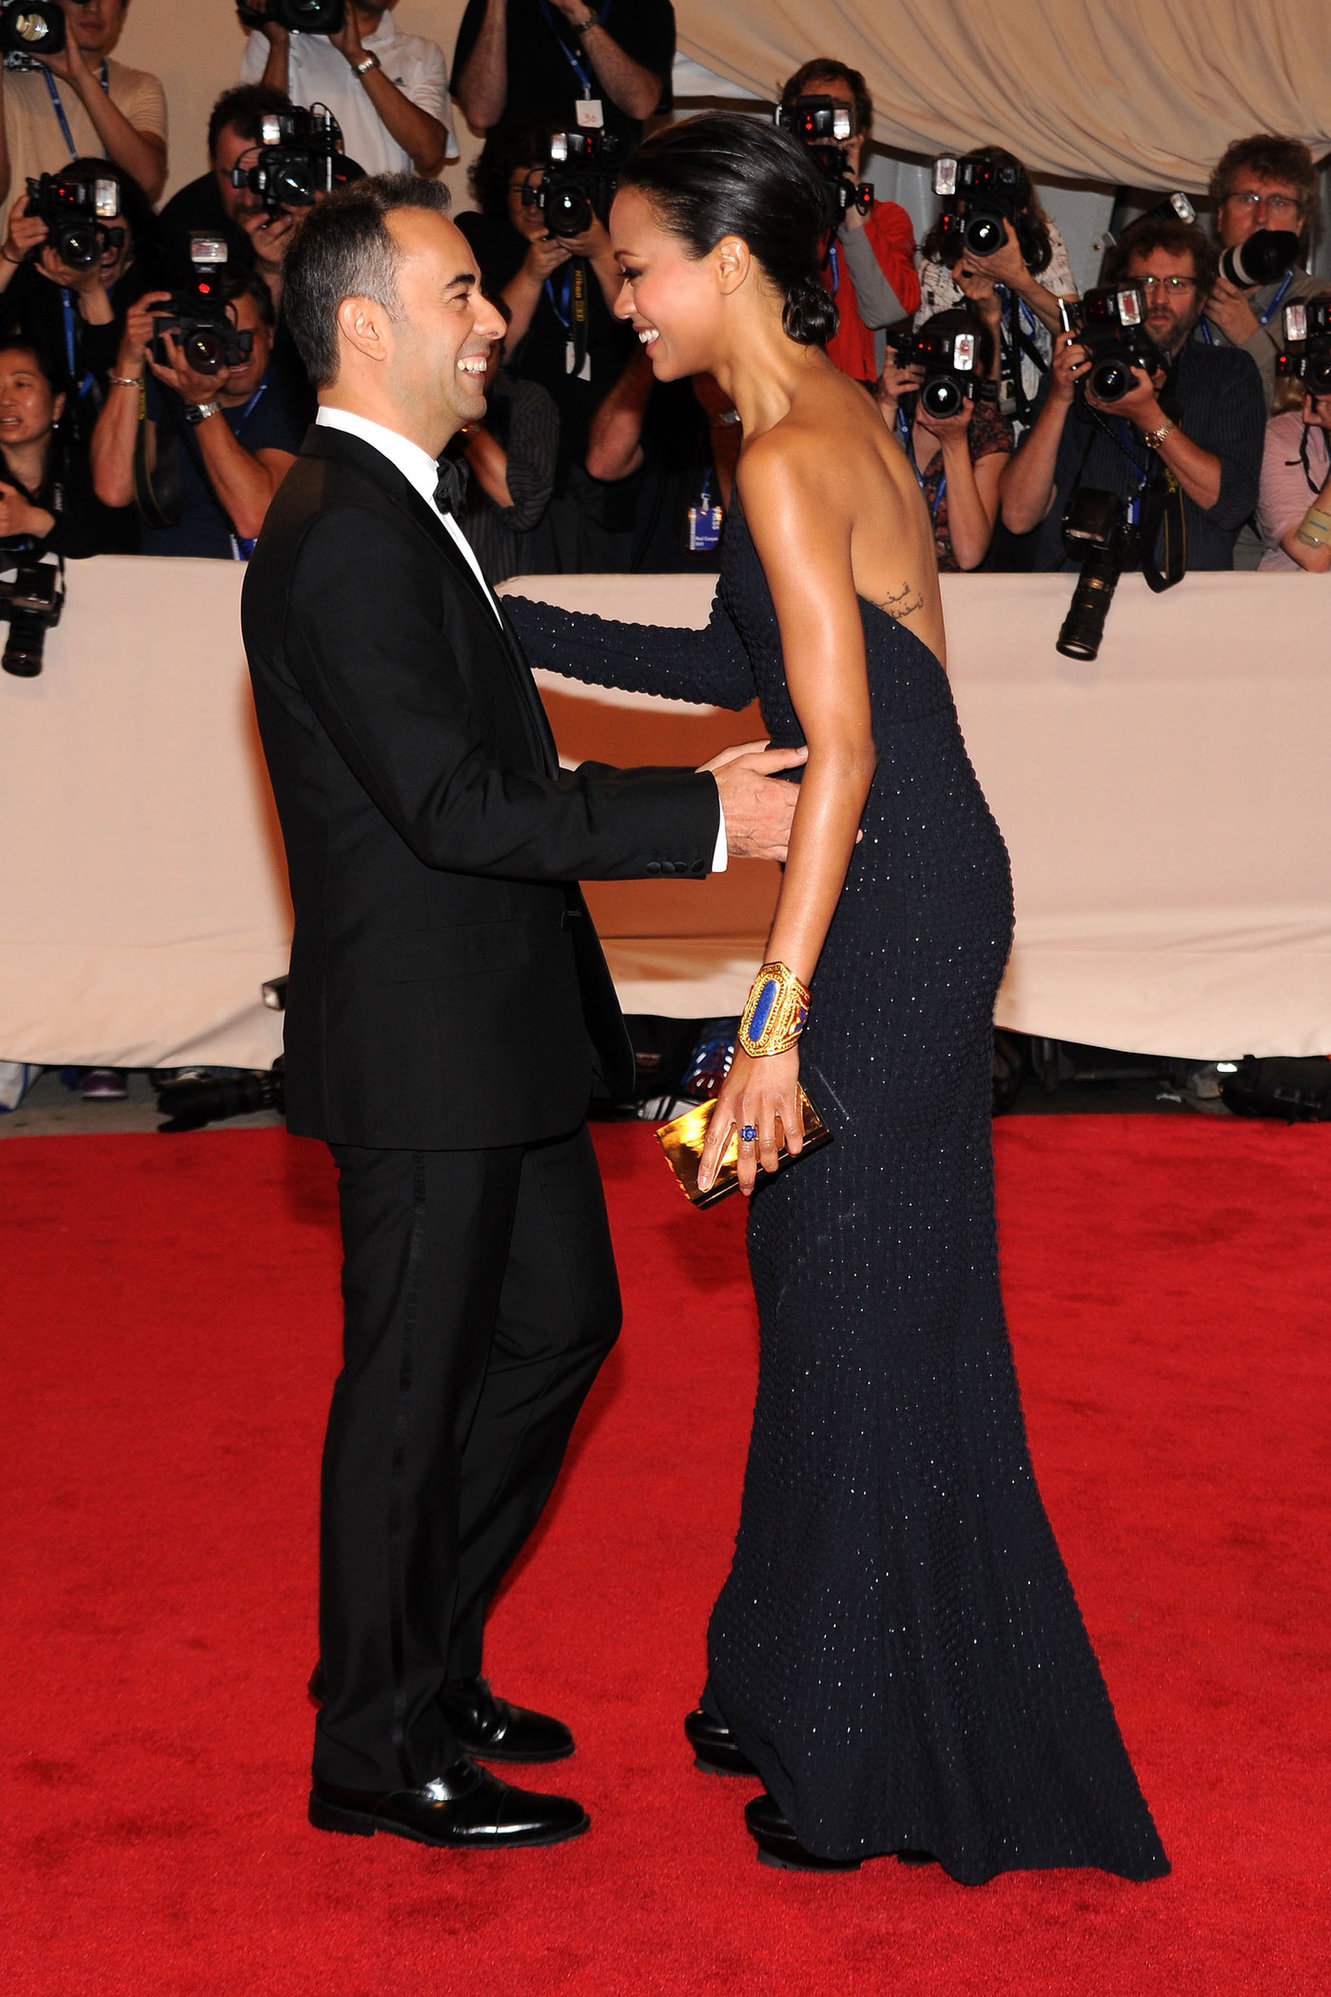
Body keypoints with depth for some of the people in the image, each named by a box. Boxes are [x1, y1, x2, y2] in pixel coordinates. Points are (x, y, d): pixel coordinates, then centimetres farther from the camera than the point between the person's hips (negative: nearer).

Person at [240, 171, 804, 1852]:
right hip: (423, 1044, -10)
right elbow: (454, 803, -25)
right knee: (414, 1379, 1)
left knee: (557, 1325, 18)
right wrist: (705, 814, -23)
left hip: (494, 1031, 10)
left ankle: (426, 1664, 32)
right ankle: (376, 1746, 17)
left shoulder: (399, 514, 13)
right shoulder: (341, 538, -20)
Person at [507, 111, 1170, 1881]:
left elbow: (843, 748, -23)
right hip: (922, 901, 10)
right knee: (859, 1302, 18)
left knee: (861, 1313, 2)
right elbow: (746, 665, 19)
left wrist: (776, 1015, -23)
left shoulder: (787, 454, -17)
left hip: (891, 919, -10)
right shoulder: (834, 418, 13)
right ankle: (820, 1695, 34)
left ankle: (867, 1770, 17)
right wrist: (515, 626, 19)